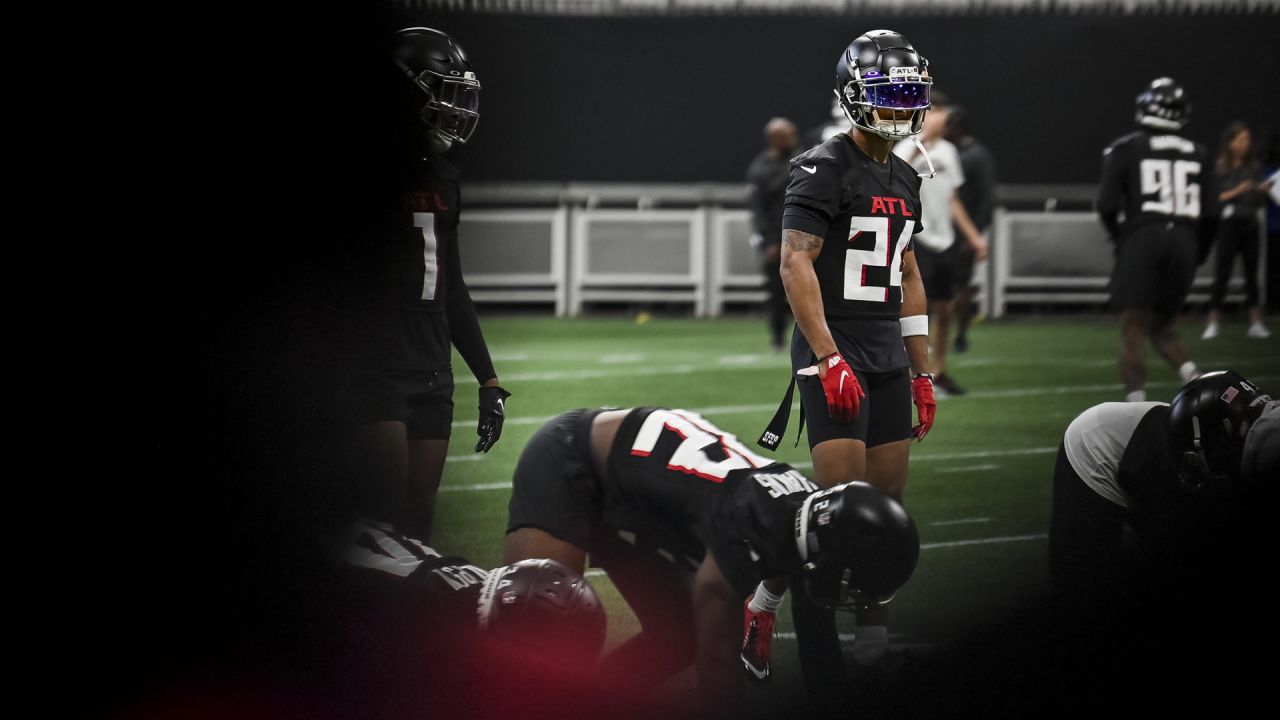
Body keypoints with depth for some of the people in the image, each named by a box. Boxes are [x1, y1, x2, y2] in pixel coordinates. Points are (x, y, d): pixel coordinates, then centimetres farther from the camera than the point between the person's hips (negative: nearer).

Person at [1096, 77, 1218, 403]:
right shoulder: (1196, 154, 11)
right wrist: (1197, 254, 20)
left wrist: (1119, 237, 13)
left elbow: (1107, 205, -6)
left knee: (1133, 329, 0)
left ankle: (1136, 404, -10)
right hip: (1184, 243, 4)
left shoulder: (1126, 150, -1)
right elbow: (1210, 214, 7)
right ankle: (1195, 379, -6)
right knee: (1161, 327, 18)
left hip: (1143, 241, -4)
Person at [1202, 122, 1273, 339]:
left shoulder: (1254, 167, 7)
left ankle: (1256, 323, 10)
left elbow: (1261, 203, 11)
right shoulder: (1219, 168, -5)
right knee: (1222, 274, -3)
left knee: (1252, 273, 7)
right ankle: (1212, 324, 1)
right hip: (1228, 223, -4)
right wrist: (1235, 192, -19)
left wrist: (1263, 190, -9)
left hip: (1250, 224, 4)